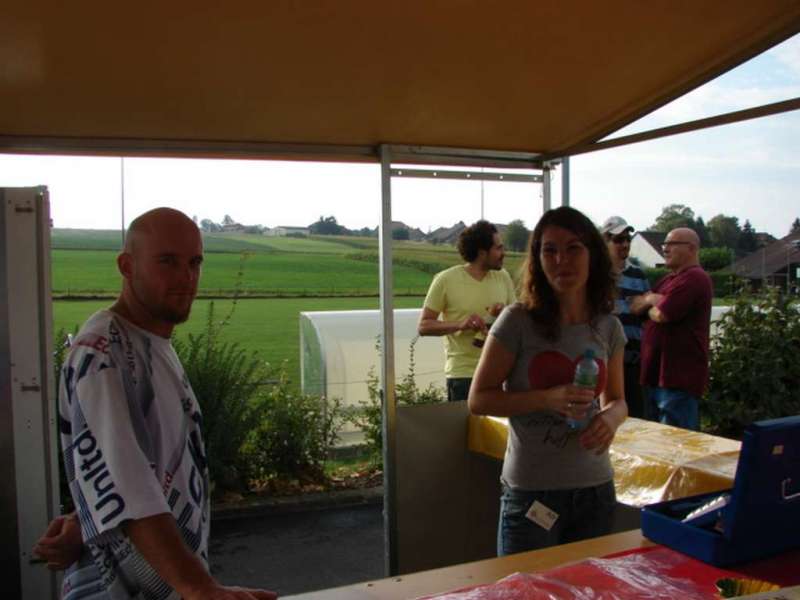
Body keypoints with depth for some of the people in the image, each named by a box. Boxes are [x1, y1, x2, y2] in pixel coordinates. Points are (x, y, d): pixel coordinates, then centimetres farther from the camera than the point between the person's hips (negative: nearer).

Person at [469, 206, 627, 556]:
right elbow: (479, 399, -10)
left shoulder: (608, 327, 2)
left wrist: (611, 417, -10)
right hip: (530, 493, -4)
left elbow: (616, 399, 13)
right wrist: (547, 399, -23)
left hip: (595, 490, 5)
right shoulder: (519, 321, -12)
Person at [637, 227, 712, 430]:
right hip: (656, 374, 10)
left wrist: (651, 303, 2)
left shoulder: (694, 278, -12)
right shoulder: (670, 279, 21)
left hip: (679, 377, -10)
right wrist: (652, 299, 0)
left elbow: (661, 315, -18)